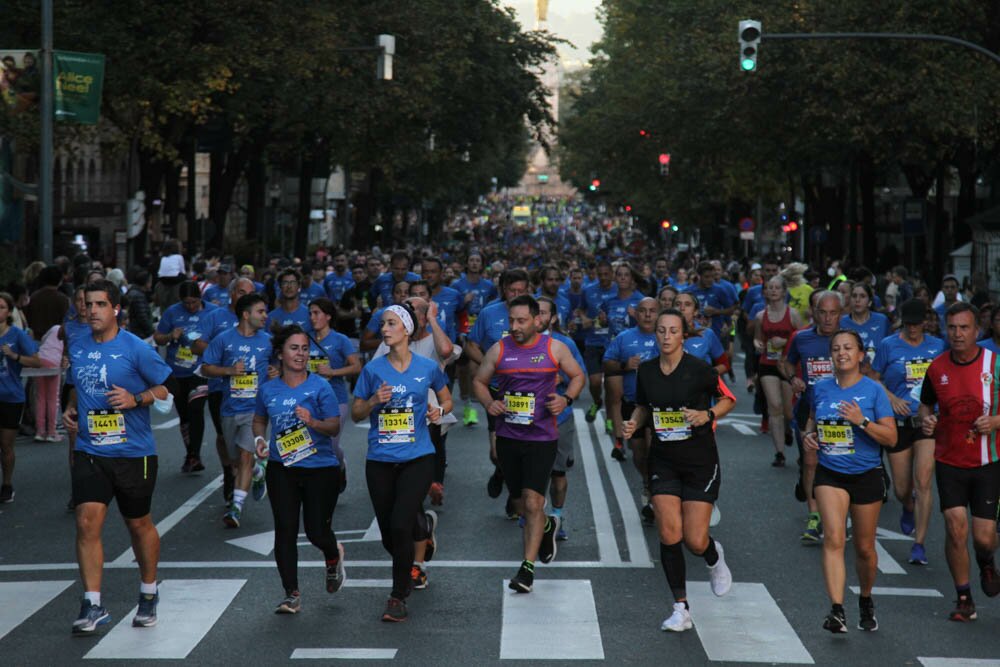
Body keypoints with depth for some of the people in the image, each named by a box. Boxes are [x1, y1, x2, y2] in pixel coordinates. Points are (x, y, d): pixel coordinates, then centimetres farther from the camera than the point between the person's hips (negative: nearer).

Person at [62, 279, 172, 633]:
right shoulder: (77, 346, 7)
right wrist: (70, 409, 6)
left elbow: (169, 387, -5)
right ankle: (93, 606, -8)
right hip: (89, 452, 3)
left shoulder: (136, 349, -9)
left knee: (139, 524, 12)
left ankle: (148, 594, 33)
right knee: (87, 522, -12)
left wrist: (135, 399, -19)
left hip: (133, 453, -3)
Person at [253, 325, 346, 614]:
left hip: (320, 467, -3)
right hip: (281, 468, 3)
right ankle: (292, 594, 7)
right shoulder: (268, 389, 5)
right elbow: (259, 419, 22)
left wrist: (313, 422, -28)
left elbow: (335, 427, -9)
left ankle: (333, 557, 37)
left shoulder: (320, 386, -7)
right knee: (285, 530, -3)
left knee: (317, 531, -1)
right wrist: (259, 439, 2)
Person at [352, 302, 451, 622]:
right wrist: (374, 401, -12)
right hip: (380, 460, 2)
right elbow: (356, 413, 7)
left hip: (417, 458, -2)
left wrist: (439, 410, -5)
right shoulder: (373, 369, 2)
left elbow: (447, 400, 17)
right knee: (389, 534, 7)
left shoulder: (427, 368, 1)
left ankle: (399, 597, -4)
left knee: (400, 525, -17)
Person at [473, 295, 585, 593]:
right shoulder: (498, 350, 2)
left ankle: (527, 567, -9)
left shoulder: (554, 348, -2)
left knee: (532, 502, -14)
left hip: (542, 437, -3)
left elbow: (577, 375, 11)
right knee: (521, 505, 14)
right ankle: (547, 527, 47)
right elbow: (479, 381, 12)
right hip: (508, 437, 3)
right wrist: (489, 403, -8)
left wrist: (566, 399, -8)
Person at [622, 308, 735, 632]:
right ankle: (681, 609, 5)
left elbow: (728, 399, 1)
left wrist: (707, 415, -17)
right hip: (664, 462, 3)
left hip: (701, 462, -3)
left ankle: (714, 558, 34)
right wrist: (633, 423, -4)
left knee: (695, 541, -5)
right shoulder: (645, 371, 0)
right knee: (669, 536, -7)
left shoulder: (699, 370, -12)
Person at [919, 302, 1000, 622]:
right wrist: (926, 419, -4)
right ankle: (964, 600, 6)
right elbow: (925, 403, 17)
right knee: (956, 527, -10)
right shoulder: (937, 367, 1)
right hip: (949, 461, 2)